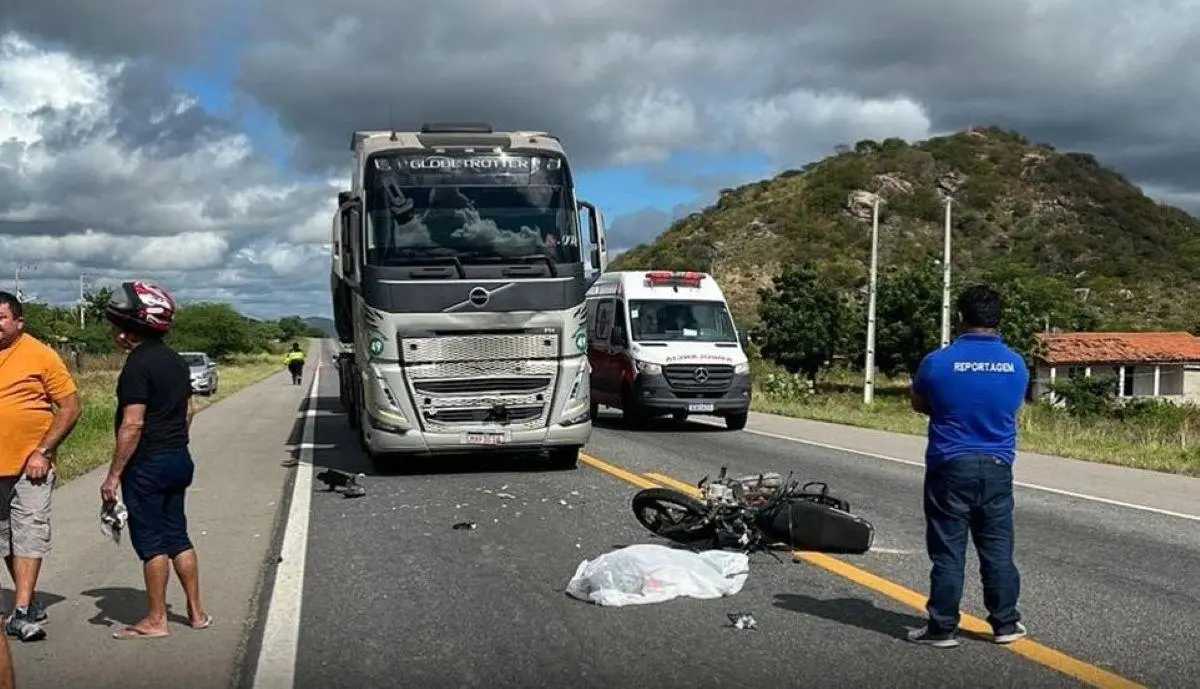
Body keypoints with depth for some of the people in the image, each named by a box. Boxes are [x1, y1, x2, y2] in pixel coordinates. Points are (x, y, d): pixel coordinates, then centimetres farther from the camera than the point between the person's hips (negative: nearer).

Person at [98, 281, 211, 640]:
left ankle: (156, 620, 9)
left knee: (151, 541, 0)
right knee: (176, 535, 14)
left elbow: (132, 425, -21)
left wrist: (113, 475, -17)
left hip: (147, 463, -8)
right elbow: (188, 410, 18)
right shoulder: (175, 360, 10)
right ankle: (197, 612, 19)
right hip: (179, 458, 9)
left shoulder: (138, 365, -17)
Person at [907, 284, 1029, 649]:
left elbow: (918, 404, 5)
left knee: (947, 552, 3)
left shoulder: (938, 362, -11)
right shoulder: (1017, 365, -1)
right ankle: (1006, 623, 21)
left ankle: (942, 628, 8)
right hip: (997, 468, 3)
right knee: (997, 549, 13)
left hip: (950, 468, -3)